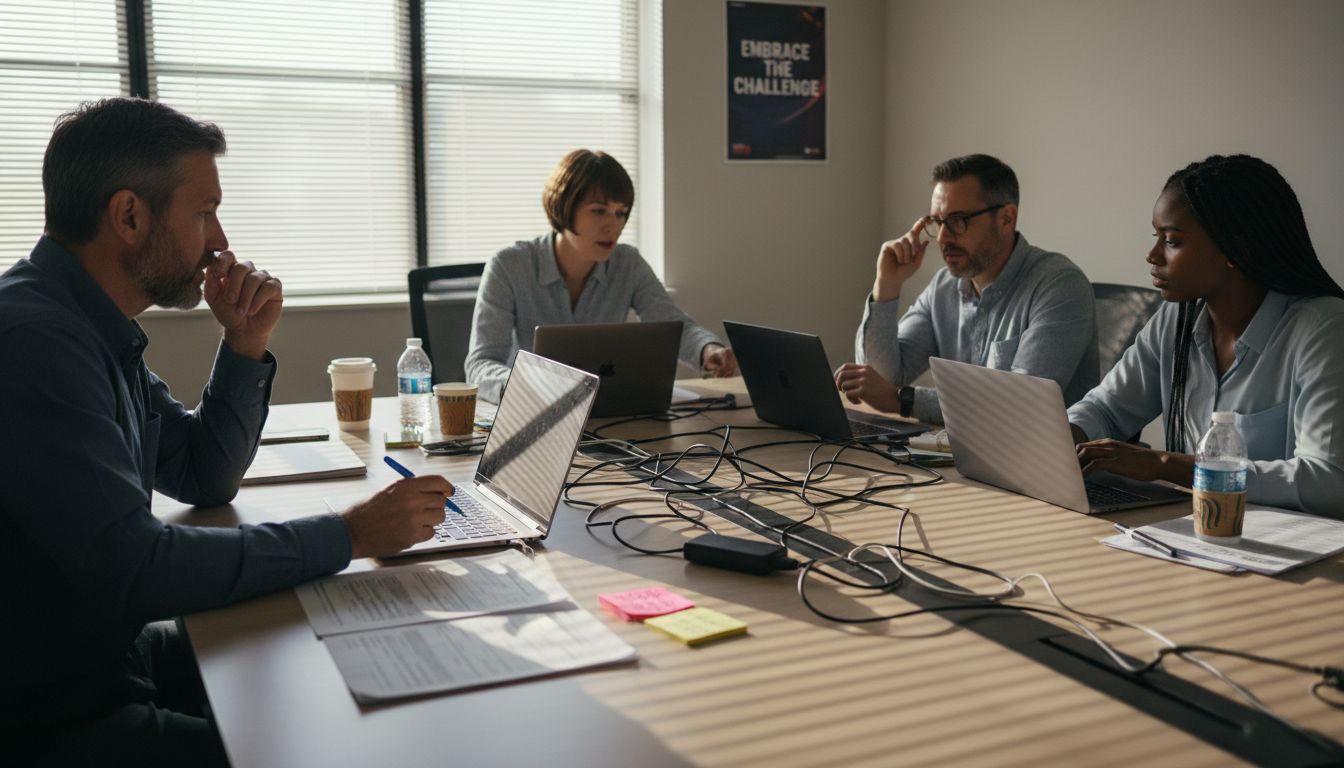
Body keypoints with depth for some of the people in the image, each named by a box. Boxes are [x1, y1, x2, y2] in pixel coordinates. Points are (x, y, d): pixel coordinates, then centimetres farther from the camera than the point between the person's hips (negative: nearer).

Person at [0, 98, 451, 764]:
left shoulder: (97, 328, 7)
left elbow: (204, 481, 14)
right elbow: (130, 570, -30)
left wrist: (246, 346, -1)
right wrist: (347, 536, -23)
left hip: (116, 653, 10)